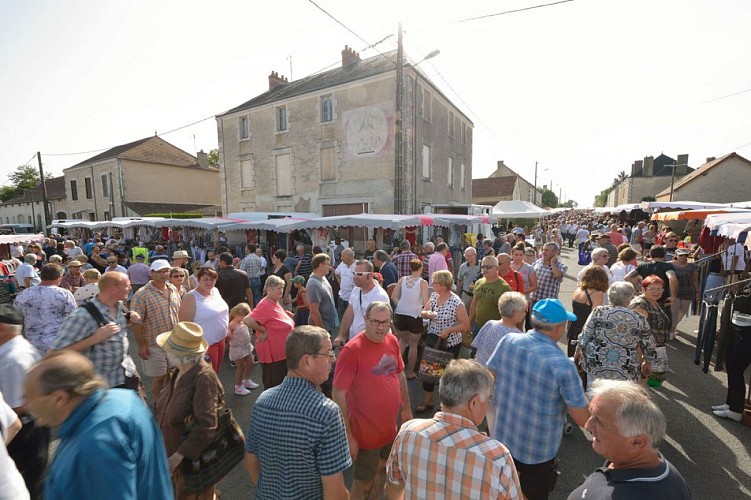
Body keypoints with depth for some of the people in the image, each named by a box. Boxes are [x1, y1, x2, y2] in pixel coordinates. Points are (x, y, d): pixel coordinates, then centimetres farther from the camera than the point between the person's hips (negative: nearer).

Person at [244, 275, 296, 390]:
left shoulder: (275, 303, 7)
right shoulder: (265, 305, -22)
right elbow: (247, 320, -33)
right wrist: (263, 331, -23)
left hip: (281, 352, 9)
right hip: (272, 354, -9)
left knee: (282, 385, 21)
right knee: (273, 387, 4)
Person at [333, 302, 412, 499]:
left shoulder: (392, 341, -6)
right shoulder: (352, 350, -27)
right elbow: (338, 395, -22)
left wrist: (407, 409, 13)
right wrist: (347, 436, -19)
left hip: (390, 427, 6)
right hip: (366, 432, -6)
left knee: (382, 469, 28)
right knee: (364, 482, 15)